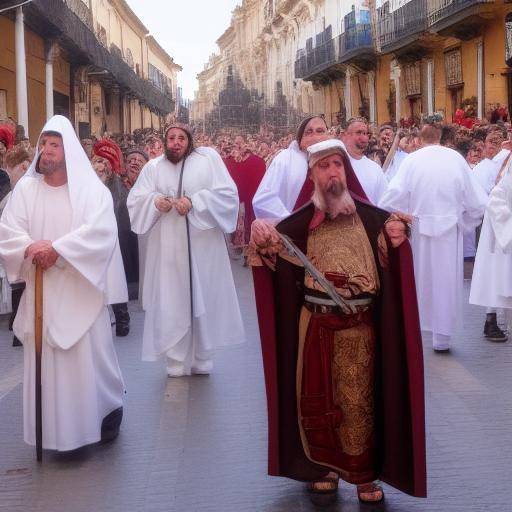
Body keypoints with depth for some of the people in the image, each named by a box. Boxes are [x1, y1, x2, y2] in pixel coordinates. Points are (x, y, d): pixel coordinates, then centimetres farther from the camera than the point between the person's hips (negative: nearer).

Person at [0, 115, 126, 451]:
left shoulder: (92, 189, -4)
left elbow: (100, 231, -18)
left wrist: (57, 249, -24)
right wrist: (31, 249, -22)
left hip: (81, 292, -3)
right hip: (41, 292, 3)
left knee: (90, 355, 3)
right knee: (46, 360, 7)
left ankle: (108, 408, 27)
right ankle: (56, 429, 21)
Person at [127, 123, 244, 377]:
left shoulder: (208, 158, 3)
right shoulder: (153, 166, 10)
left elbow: (227, 194, -5)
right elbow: (135, 200, 5)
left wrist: (194, 201, -16)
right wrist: (155, 202, -16)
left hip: (202, 245, -1)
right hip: (167, 247, 1)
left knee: (203, 299, 5)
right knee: (171, 301, 0)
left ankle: (202, 358, 18)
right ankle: (177, 361, 9)